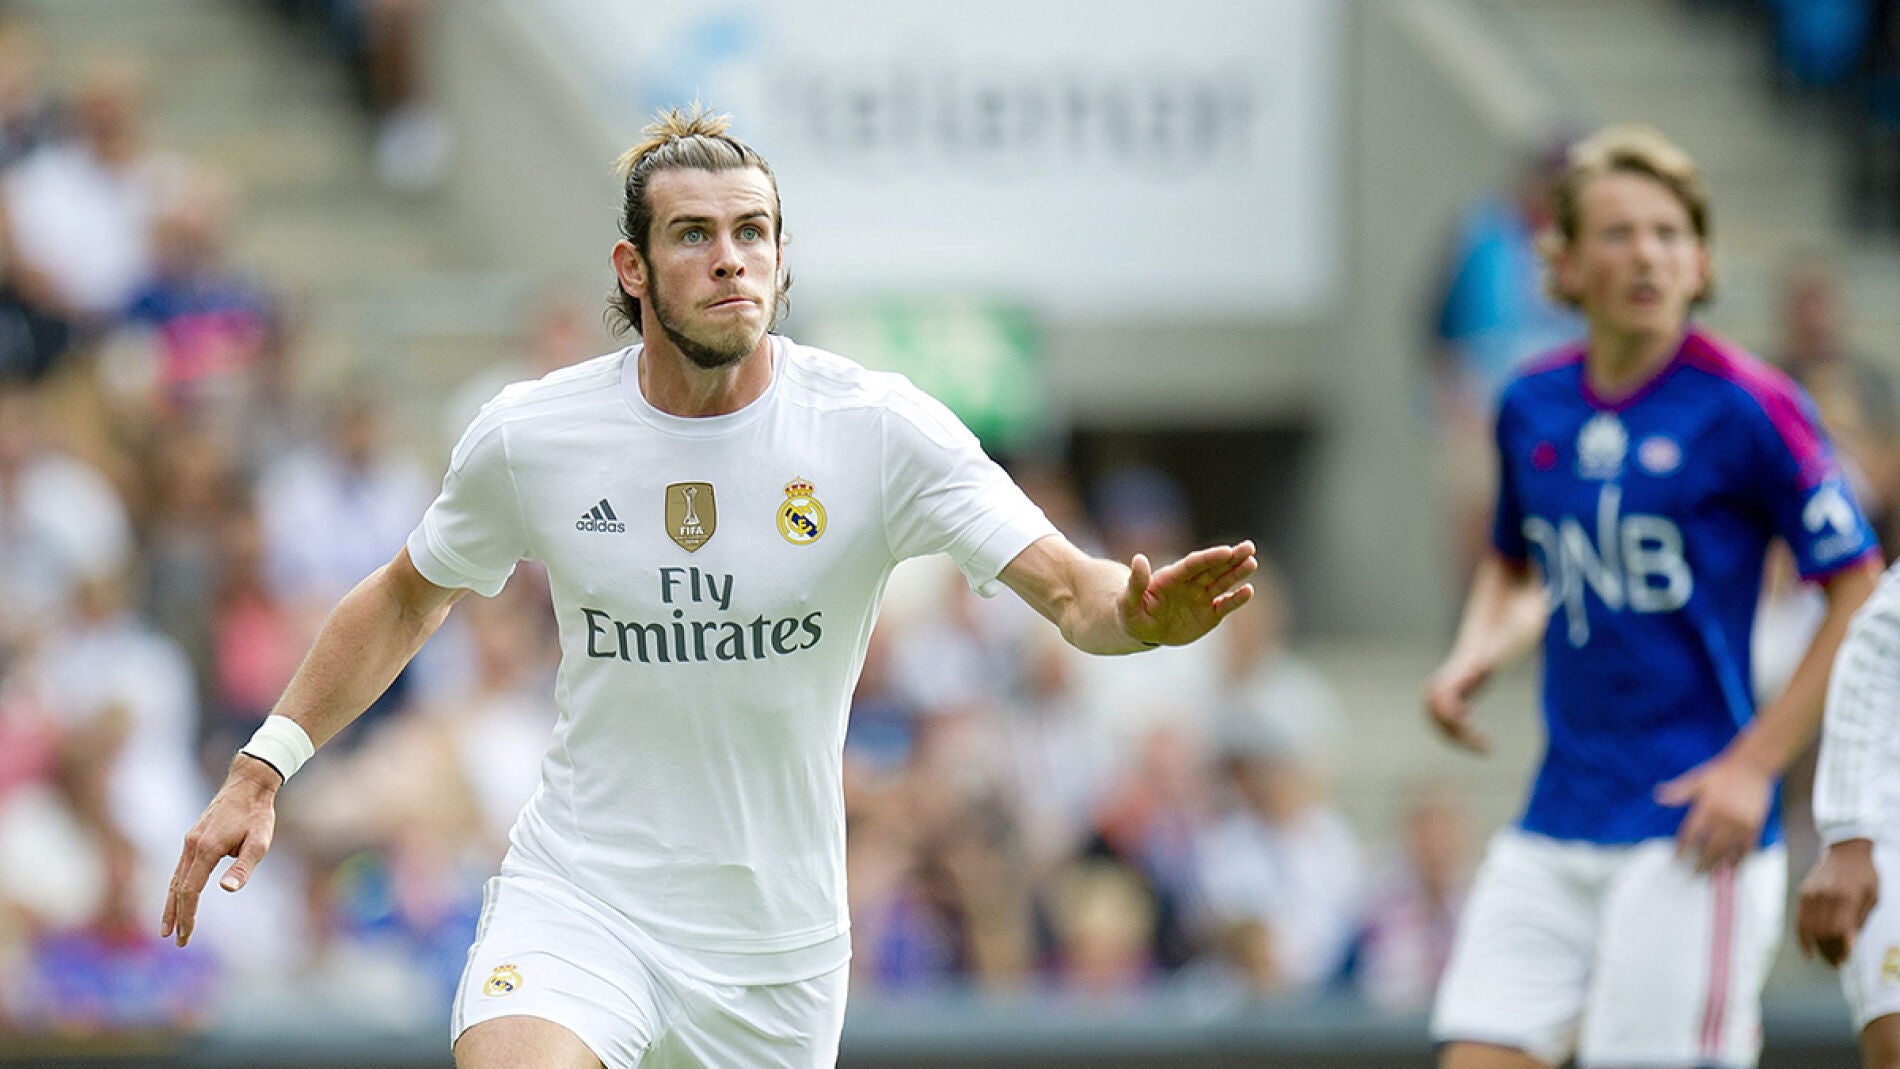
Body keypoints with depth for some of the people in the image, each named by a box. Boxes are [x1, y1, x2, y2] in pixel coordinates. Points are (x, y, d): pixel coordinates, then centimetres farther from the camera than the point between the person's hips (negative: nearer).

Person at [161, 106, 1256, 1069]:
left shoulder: (879, 429, -10)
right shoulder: (530, 437, -5)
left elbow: (1070, 589, -17)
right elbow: (408, 599, 14)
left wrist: (1142, 611, -41)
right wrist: (262, 770, 8)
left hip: (777, 941, 1)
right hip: (578, 898, -1)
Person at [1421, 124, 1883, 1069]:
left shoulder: (1745, 408, -8)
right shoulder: (1532, 406, 9)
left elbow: (1862, 597, -6)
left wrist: (1754, 763, -12)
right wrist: (1475, 655, 7)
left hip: (1690, 829, -5)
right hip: (1553, 835, 5)